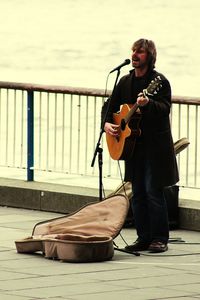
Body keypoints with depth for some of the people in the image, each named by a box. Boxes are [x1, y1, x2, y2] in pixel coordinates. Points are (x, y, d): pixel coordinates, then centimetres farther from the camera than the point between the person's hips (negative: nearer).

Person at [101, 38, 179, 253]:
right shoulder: (125, 82, 11)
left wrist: (148, 103, -41)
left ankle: (160, 239, -1)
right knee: (137, 193, 8)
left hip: (156, 145, -6)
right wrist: (106, 123, 0)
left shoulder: (159, 81, -9)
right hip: (133, 145, 6)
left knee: (153, 190, -7)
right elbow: (110, 106, 19)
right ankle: (144, 238, 14)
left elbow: (165, 108, -22)